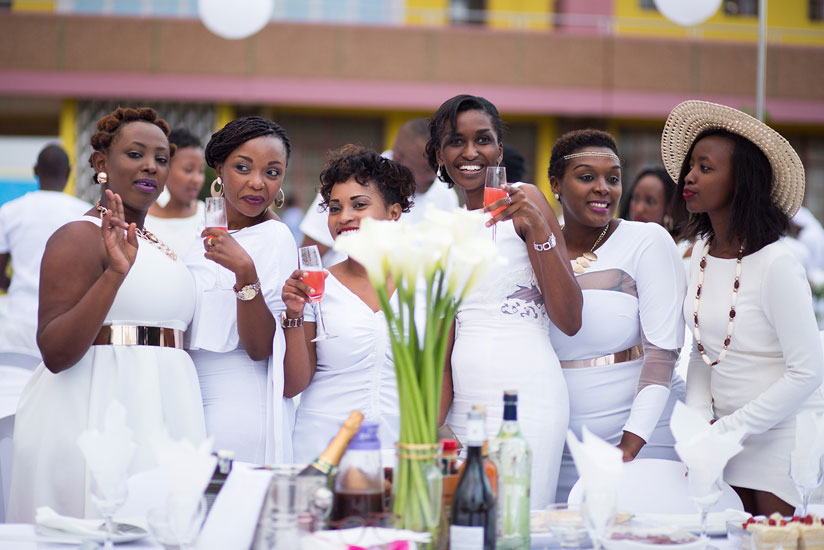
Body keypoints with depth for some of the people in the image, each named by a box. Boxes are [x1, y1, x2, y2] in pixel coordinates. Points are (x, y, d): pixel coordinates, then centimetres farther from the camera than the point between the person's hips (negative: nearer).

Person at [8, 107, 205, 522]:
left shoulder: (157, 246, 19)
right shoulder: (80, 238, -8)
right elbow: (56, 353, -17)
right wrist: (115, 273, -25)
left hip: (160, 417, 8)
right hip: (94, 413, -8)